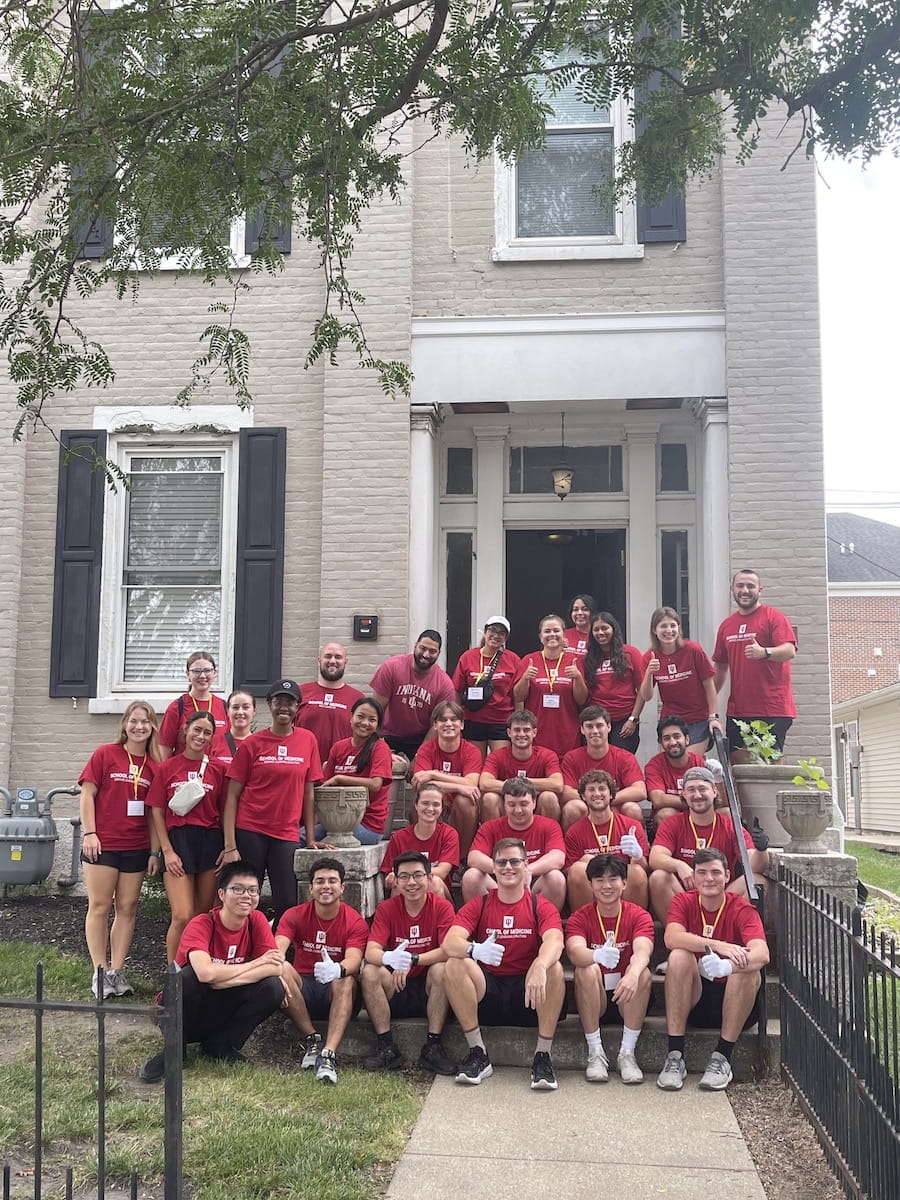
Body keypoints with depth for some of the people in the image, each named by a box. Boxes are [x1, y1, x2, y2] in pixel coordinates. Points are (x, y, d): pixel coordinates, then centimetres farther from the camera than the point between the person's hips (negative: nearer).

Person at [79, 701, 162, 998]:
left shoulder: (155, 765, 5)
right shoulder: (105, 754, -2)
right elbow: (87, 794, -3)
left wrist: (154, 852, 4)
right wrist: (89, 833, -11)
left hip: (137, 847, 3)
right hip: (102, 844, -3)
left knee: (128, 908, 5)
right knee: (100, 906, 1)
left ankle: (117, 971, 12)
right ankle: (100, 972, 7)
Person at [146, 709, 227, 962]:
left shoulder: (218, 769, 6)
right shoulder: (168, 768, 3)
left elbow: (225, 811, 8)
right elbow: (157, 812, 3)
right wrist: (167, 851, -4)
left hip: (211, 842, 2)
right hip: (178, 840, -2)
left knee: (204, 916, 8)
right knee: (183, 917, -10)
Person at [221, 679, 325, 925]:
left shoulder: (308, 740, 5)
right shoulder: (252, 744, -1)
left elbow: (308, 793, 9)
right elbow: (232, 796, -1)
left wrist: (311, 838, 5)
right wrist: (230, 846, -9)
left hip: (287, 834, 2)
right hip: (250, 831, -2)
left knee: (287, 904, -2)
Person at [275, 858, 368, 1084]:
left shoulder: (355, 922, -5)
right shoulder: (295, 915, -1)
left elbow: (354, 960, -23)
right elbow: (278, 949, -17)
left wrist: (338, 970, -48)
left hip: (336, 993, -1)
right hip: (303, 989, 1)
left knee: (346, 980, -34)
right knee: (284, 970, -29)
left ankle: (329, 1053, -43)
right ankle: (312, 1039, -20)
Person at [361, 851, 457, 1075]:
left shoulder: (441, 907, -8)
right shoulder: (386, 909, -4)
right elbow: (371, 952, -17)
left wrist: (412, 960, -33)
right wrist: (389, 959, -40)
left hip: (428, 989, -1)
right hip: (396, 991, 2)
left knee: (442, 969, -30)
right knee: (370, 972, -24)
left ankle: (433, 1048, -20)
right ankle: (387, 1048, -16)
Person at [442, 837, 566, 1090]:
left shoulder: (541, 907, 2)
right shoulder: (478, 906, 5)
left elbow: (554, 941, -20)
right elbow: (449, 942, -12)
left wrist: (539, 966, -44)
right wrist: (474, 950, -37)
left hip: (528, 995, -1)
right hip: (487, 989, 1)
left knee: (554, 969, -29)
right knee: (454, 965, -24)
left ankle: (543, 1056, -18)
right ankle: (478, 1054, -16)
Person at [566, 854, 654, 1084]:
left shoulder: (639, 916, -4)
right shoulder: (579, 918, -4)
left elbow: (642, 951, -25)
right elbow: (574, 952, -26)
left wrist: (633, 974, -49)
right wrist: (598, 955, -50)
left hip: (628, 998, 0)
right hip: (593, 999, 0)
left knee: (643, 973, -29)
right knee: (587, 970, -29)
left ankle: (627, 1053, -19)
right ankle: (595, 1053, -19)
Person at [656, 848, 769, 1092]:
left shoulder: (742, 909, -9)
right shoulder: (684, 902, -4)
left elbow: (762, 954, -28)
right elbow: (672, 938, -25)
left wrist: (728, 965, -48)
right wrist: (717, 946, -38)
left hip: (732, 1001, -1)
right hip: (691, 1000, 1)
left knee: (749, 968, -29)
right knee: (679, 956, -26)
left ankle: (721, 1058, -19)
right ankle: (674, 1057, -23)